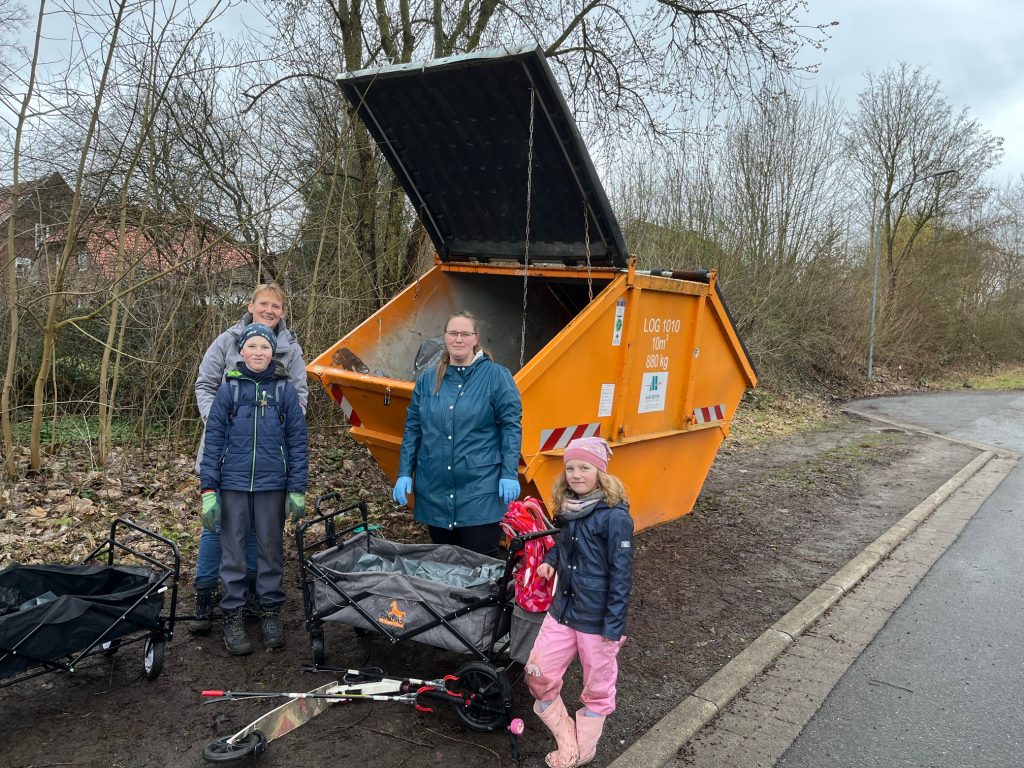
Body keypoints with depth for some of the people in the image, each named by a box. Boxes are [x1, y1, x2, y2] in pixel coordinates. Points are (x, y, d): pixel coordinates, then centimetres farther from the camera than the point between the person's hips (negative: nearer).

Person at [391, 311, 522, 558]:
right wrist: (404, 474, 6)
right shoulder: (427, 379, 9)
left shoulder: (496, 376, -3)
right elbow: (412, 429, 11)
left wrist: (509, 475, -11)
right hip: (435, 491, 4)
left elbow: (511, 426, -5)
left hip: (481, 492, -4)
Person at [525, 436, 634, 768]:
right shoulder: (566, 507, 2)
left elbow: (621, 575, -17)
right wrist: (550, 560, 0)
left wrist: (614, 626, -16)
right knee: (538, 676, 8)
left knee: (597, 688, 13)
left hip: (597, 619, -7)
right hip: (562, 610, 7)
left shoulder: (615, 517, -19)